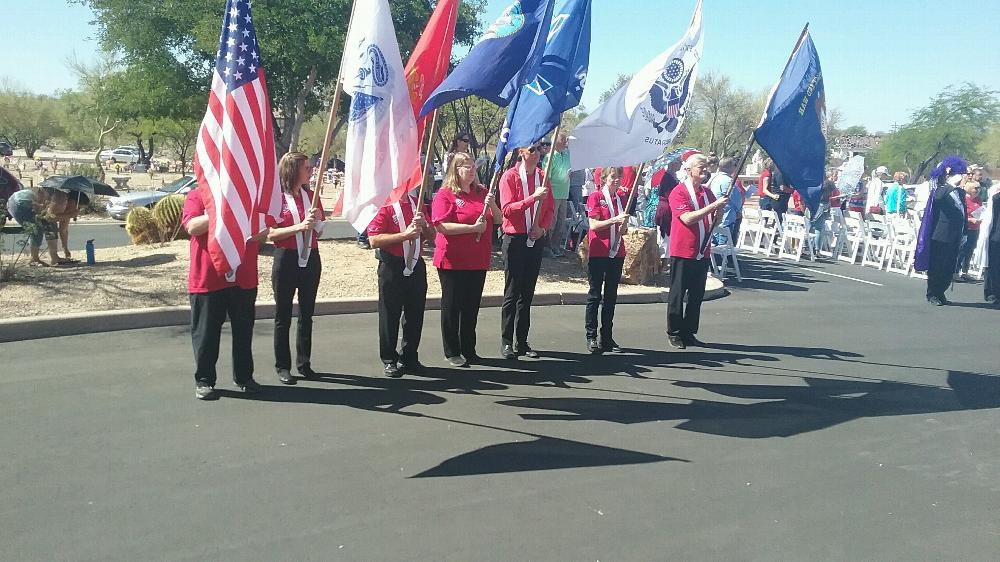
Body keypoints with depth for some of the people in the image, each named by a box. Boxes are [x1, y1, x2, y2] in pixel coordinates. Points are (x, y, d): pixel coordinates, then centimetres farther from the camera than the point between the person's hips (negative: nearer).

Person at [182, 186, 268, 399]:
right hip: (207, 278, -3)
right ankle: (204, 380, 18)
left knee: (244, 330, 12)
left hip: (244, 277, 3)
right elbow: (192, 227, -15)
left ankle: (244, 377, 25)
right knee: (206, 332, 6)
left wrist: (261, 233, -10)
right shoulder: (197, 195, 1)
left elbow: (266, 226, 12)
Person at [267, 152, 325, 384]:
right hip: (286, 260, -5)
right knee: (283, 317, 5)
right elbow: (271, 234, -14)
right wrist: (300, 226, -24)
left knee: (306, 314, 11)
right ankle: (282, 367, 13)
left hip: (310, 259, 5)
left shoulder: (311, 196, 8)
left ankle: (304, 363, 22)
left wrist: (316, 220, -8)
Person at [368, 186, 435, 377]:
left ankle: (409, 358, 23)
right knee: (390, 315, 3)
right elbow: (374, 240, -17)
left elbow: (431, 235, 15)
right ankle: (390, 360, 16)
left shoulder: (417, 203, 11)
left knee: (415, 314, 10)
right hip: (392, 267, -5)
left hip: (416, 265, 6)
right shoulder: (384, 205, -8)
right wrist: (405, 234, -21)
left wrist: (423, 225, -7)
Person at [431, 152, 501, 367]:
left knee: (472, 307, 13)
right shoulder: (445, 194, -8)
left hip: (478, 260, 6)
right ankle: (452, 352, 15)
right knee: (452, 306, 5)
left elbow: (498, 220, 11)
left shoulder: (482, 192, 11)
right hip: (453, 261, -6)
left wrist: (492, 205, -9)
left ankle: (469, 350, 25)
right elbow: (441, 226, -19)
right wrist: (473, 228, -21)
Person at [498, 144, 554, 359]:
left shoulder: (543, 176, 9)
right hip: (515, 240, -5)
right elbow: (507, 209, -15)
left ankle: (521, 342, 17)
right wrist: (533, 198, -24)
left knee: (527, 293, 10)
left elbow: (550, 207, 14)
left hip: (535, 240, 5)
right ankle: (506, 343, 5)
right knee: (512, 293, -2)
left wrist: (543, 228, -4)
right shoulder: (510, 176, -6)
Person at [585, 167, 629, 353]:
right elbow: (594, 225, -12)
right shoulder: (595, 197, -3)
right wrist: (615, 219, -21)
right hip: (598, 252, -6)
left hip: (616, 253, 6)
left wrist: (624, 224, -6)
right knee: (595, 295, 0)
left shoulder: (621, 199, 13)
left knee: (611, 296, 9)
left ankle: (607, 337, 16)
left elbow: (622, 231, 16)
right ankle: (591, 337, 6)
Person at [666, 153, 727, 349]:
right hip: (682, 252, -7)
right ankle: (674, 333, 12)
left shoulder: (707, 193, 13)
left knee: (697, 295, 11)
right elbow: (687, 218, -21)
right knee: (677, 294, 2)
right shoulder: (679, 192, -9)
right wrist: (713, 205, -22)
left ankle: (689, 333, 21)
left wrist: (720, 209, -4)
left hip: (702, 253, 7)